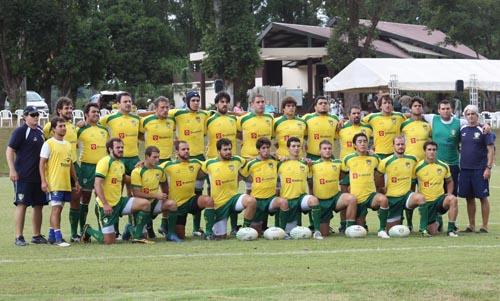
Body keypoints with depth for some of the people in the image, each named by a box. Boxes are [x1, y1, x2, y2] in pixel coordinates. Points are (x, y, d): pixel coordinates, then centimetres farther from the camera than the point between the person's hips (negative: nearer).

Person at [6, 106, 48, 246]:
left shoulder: (40, 131, 14)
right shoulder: (20, 131, -8)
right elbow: (9, 151, -11)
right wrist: (12, 170, -19)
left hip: (38, 176, 7)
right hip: (23, 176, -7)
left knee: (39, 205, 9)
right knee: (22, 204, -7)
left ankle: (37, 235, 18)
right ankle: (19, 237, -6)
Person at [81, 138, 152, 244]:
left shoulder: (121, 164, 11)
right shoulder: (105, 162, -14)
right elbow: (97, 185, -21)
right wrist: (105, 204, -27)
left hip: (119, 201, 7)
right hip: (108, 206, -7)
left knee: (145, 204, -13)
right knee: (109, 241, -6)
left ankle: (137, 236, -4)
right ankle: (88, 230, 23)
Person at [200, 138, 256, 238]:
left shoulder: (237, 160, 1)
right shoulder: (209, 164, -6)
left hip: (233, 197, 1)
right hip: (218, 203, -1)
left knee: (251, 201, -32)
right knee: (220, 236, -1)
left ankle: (245, 228, -12)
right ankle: (214, 229, 37)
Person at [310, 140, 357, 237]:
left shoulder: (338, 163, 5)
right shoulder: (313, 165, -2)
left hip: (335, 197, 1)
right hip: (321, 201, -1)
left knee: (352, 199, -32)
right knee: (324, 234, -1)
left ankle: (350, 227, -20)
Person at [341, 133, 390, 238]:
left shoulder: (374, 158, 2)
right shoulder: (348, 159, -1)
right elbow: (342, 174, 13)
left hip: (371, 195, 0)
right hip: (357, 198, 0)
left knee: (383, 199, -36)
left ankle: (382, 230, -23)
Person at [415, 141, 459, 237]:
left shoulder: (444, 166, 2)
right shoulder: (418, 167, -8)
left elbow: (449, 181, 17)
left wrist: (449, 194, 0)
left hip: (440, 198, 2)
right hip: (426, 202, -2)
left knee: (453, 199, -34)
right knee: (432, 232, -7)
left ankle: (451, 229, -24)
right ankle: (436, 223, 33)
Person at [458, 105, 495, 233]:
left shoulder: (483, 130, -5)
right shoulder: (463, 130, 9)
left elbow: (491, 150, -8)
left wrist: (488, 168, -13)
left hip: (480, 169, -5)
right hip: (465, 168, 5)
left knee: (483, 197, -1)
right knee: (469, 198, 8)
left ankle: (485, 226, 3)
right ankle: (471, 225, 16)